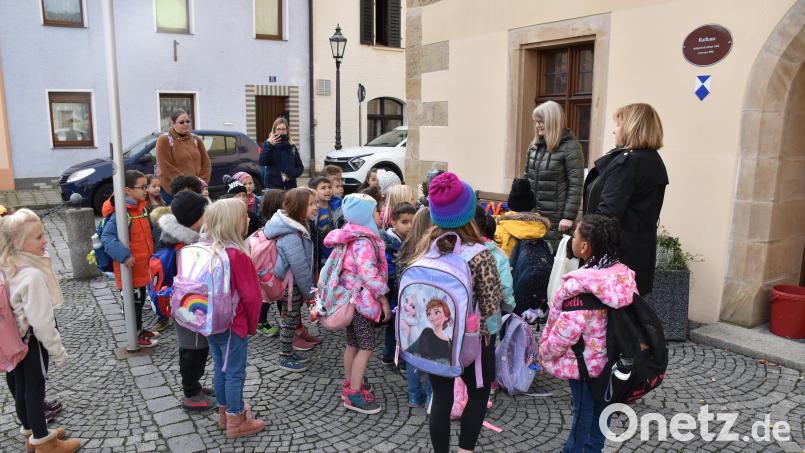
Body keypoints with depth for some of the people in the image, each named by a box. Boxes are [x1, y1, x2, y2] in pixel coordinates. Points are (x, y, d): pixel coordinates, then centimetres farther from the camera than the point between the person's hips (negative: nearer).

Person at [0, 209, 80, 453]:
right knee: (34, 388, 8)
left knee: (20, 386, 21)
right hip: (32, 340, -8)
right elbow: (41, 321, -24)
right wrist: (58, 351, -12)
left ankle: (31, 432, 41)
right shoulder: (32, 275, -30)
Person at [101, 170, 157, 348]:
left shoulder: (141, 208, 6)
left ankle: (139, 329, 37)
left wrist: (151, 252, 15)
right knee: (134, 301, 4)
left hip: (142, 266, 9)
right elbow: (107, 237, -26)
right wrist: (123, 255, -32)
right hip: (129, 268, -9)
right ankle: (136, 336, 18)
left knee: (140, 298, 21)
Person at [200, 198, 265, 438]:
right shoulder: (237, 255, -23)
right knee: (235, 373, 7)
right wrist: (252, 324, -4)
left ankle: (224, 412, 37)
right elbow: (251, 296, -20)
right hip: (232, 324, -7)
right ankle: (236, 422, 20)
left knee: (220, 368, 21)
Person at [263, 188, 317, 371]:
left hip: (291, 282, 9)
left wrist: (308, 288, 17)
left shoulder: (295, 226, 3)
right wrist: (309, 291, -13)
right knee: (290, 320, 6)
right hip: (290, 284, -9)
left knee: (291, 319, 20)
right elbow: (299, 266, -24)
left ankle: (289, 352, 35)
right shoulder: (291, 235, -28)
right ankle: (285, 358, 22)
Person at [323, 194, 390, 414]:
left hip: (349, 297, 10)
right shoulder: (364, 241, -20)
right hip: (361, 299, -10)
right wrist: (384, 300, -19)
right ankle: (354, 394, 2)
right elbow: (369, 274, -27)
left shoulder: (350, 237, 10)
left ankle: (349, 385, 30)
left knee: (353, 344, 18)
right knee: (366, 346, -3)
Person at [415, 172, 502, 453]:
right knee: (479, 393, 20)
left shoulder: (425, 246, -8)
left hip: (432, 335, 4)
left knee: (441, 397, 17)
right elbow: (491, 303, -16)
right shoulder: (479, 254, -21)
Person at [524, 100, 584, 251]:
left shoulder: (570, 147, -9)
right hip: (533, 213, 6)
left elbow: (575, 185, -13)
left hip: (556, 217, -6)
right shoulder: (534, 145, 11)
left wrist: (569, 216, -17)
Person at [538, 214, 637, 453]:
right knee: (601, 406, 21)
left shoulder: (579, 286, -29)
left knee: (583, 409, 10)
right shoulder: (625, 275, -7)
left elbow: (566, 329, -26)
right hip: (610, 357, 7)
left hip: (584, 361, -7)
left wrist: (545, 352, -9)